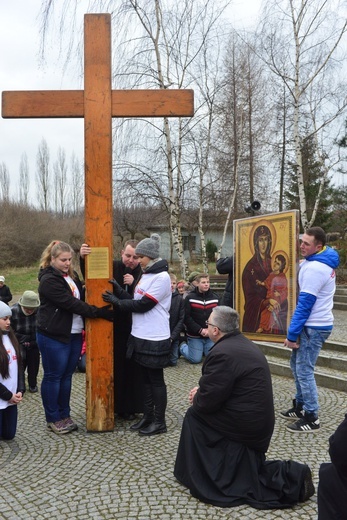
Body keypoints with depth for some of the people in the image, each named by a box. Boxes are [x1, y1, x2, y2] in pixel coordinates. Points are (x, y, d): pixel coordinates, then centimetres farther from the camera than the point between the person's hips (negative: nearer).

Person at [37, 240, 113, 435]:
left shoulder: (71, 275, 12)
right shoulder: (49, 280, -16)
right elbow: (71, 303, -23)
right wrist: (99, 312, -23)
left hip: (74, 334, 8)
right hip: (54, 337, -8)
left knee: (67, 375, 14)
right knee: (53, 376, 4)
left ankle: (64, 415, 25)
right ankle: (53, 418, 16)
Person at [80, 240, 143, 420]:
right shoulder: (112, 267, 0)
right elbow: (89, 275, -5)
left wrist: (133, 284, -22)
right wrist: (83, 258, -24)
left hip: (133, 330, 0)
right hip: (112, 328, 1)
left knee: (131, 368, 4)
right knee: (113, 367, 5)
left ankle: (129, 407, 18)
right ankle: (111, 405, 19)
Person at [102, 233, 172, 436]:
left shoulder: (161, 277, -15)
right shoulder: (146, 275, 13)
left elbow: (143, 305, -18)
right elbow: (135, 300, 10)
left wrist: (117, 302, -13)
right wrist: (119, 290, -2)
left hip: (155, 339, -9)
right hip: (142, 336, 9)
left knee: (156, 380, 1)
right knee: (146, 378, 15)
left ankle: (160, 421, 12)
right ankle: (148, 416, 26)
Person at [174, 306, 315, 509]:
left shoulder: (222, 353, -22)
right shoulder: (245, 344, 9)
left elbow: (207, 402, -18)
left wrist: (197, 399, 2)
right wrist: (202, 391, 11)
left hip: (244, 426, -9)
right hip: (258, 422, 9)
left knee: (195, 415, 6)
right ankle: (288, 475, 11)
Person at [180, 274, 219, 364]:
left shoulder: (215, 297, 3)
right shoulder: (190, 298, -7)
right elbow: (186, 318, -12)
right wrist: (200, 330, -16)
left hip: (211, 336, 3)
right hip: (195, 336, -3)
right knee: (195, 359, 0)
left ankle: (203, 349, 34)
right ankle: (183, 346, 29)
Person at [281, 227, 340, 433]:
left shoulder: (314, 268, -23)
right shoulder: (324, 261, 9)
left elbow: (304, 304, -23)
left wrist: (292, 334, -19)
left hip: (313, 326, -10)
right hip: (315, 323, 10)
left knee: (304, 371, -5)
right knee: (297, 364, 17)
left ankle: (311, 418, 5)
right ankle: (301, 406, 28)